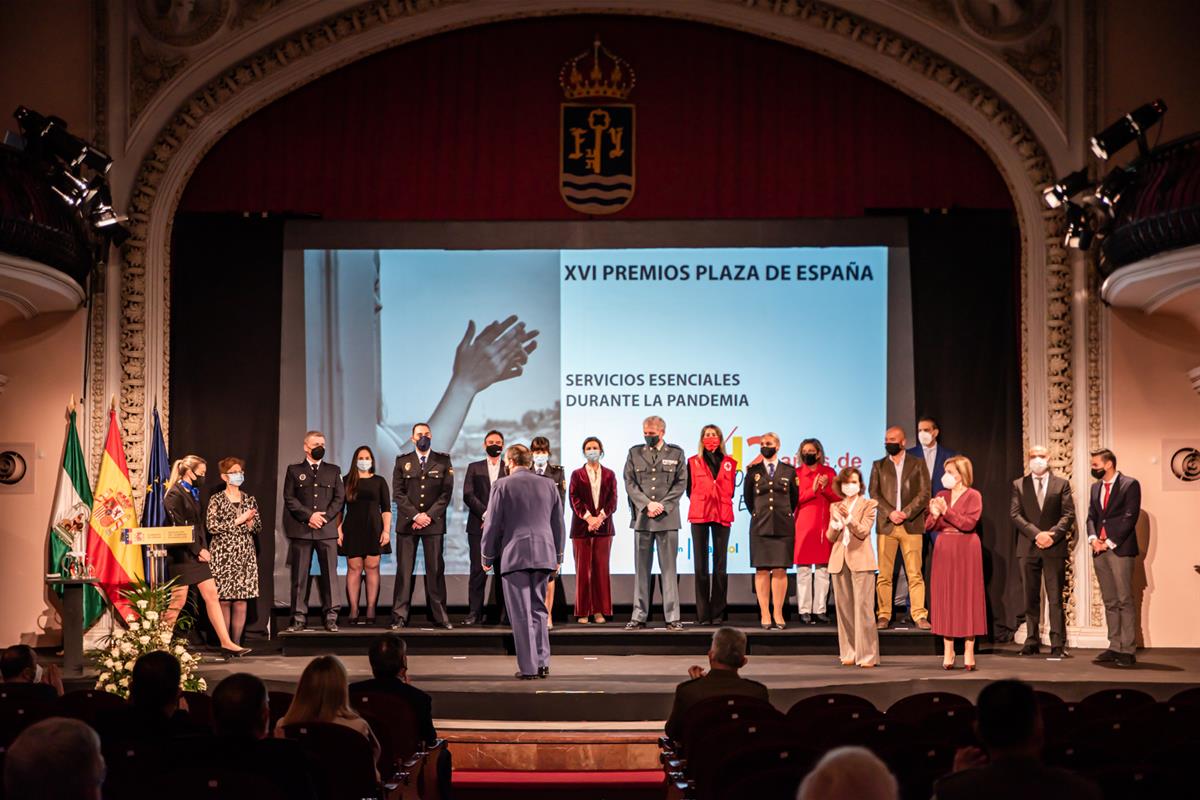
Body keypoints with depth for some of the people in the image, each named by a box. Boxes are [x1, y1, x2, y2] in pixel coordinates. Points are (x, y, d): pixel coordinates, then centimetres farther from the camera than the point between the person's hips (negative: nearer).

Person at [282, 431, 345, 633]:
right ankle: (299, 618, 4)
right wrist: (309, 516, -10)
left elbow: (340, 498, 8)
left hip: (327, 529, 1)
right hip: (301, 530, -1)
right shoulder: (294, 471, 10)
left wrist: (324, 516, -6)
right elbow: (289, 498, 1)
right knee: (299, 575, 0)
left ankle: (331, 617, 0)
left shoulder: (333, 471, 14)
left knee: (329, 573, -3)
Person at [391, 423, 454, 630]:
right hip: (407, 523, 0)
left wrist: (429, 515, -10)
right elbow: (398, 493, 2)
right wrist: (415, 515, -10)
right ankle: (400, 616, 1)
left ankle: (439, 616, 3)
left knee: (435, 569, 0)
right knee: (404, 570, -1)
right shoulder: (402, 462, 9)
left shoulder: (443, 462, 8)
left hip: (434, 523, 0)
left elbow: (446, 493, 1)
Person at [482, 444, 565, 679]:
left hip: (514, 556, -4)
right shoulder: (549, 485, 10)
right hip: (544, 555, 4)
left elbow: (492, 524, -3)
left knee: (521, 614, -1)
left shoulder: (502, 486, -3)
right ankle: (542, 663, 10)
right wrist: (558, 556, 22)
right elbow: (558, 524, 14)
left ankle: (528, 667, -3)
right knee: (539, 609, 14)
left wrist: (488, 556, 7)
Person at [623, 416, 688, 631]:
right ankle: (639, 616, 7)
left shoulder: (676, 453, 6)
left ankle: (672, 617, 2)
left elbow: (681, 483, 2)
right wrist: (647, 504, -9)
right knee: (641, 568, 4)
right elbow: (629, 483, 4)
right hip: (641, 517, 1)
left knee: (668, 567, 0)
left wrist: (663, 505, -9)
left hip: (667, 517, -1)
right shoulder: (635, 453, 10)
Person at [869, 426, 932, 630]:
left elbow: (924, 494, 1)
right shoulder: (878, 466, 14)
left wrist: (906, 513, -10)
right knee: (884, 574, -1)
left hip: (911, 525, -1)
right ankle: (884, 616, 2)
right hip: (886, 525, 1)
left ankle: (919, 616, -2)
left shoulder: (918, 464, 10)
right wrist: (890, 513, -11)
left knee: (915, 574, -3)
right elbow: (874, 493, 4)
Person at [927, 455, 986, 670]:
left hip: (965, 550, -4)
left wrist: (947, 511, -19)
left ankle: (969, 652, 1)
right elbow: (928, 527, 10)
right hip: (944, 550, 4)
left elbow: (969, 523, -15)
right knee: (945, 599, 3)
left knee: (968, 598, -3)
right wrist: (934, 515, -11)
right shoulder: (942, 495, 11)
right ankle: (948, 652, 7)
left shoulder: (973, 496, -2)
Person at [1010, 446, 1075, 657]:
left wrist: (1052, 534, -14)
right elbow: (1015, 514, 1)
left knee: (1055, 598, -3)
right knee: (1031, 598, 4)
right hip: (1028, 548, 2)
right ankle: (1032, 641, 8)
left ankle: (1058, 644, -3)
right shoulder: (1019, 485, 10)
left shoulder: (1062, 484, 7)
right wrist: (1036, 534, -12)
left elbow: (1069, 514, 1)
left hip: (1054, 547, -1)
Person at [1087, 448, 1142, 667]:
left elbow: (1130, 517, -10)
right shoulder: (1095, 487, 17)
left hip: (1120, 549, -6)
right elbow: (1091, 516, 15)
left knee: (1125, 601, -7)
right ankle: (1114, 648, 10)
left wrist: (1110, 542, -13)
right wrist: (1093, 538, -4)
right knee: (1109, 602, 7)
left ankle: (1127, 651, -7)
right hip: (1099, 550, 6)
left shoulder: (1130, 485, -3)